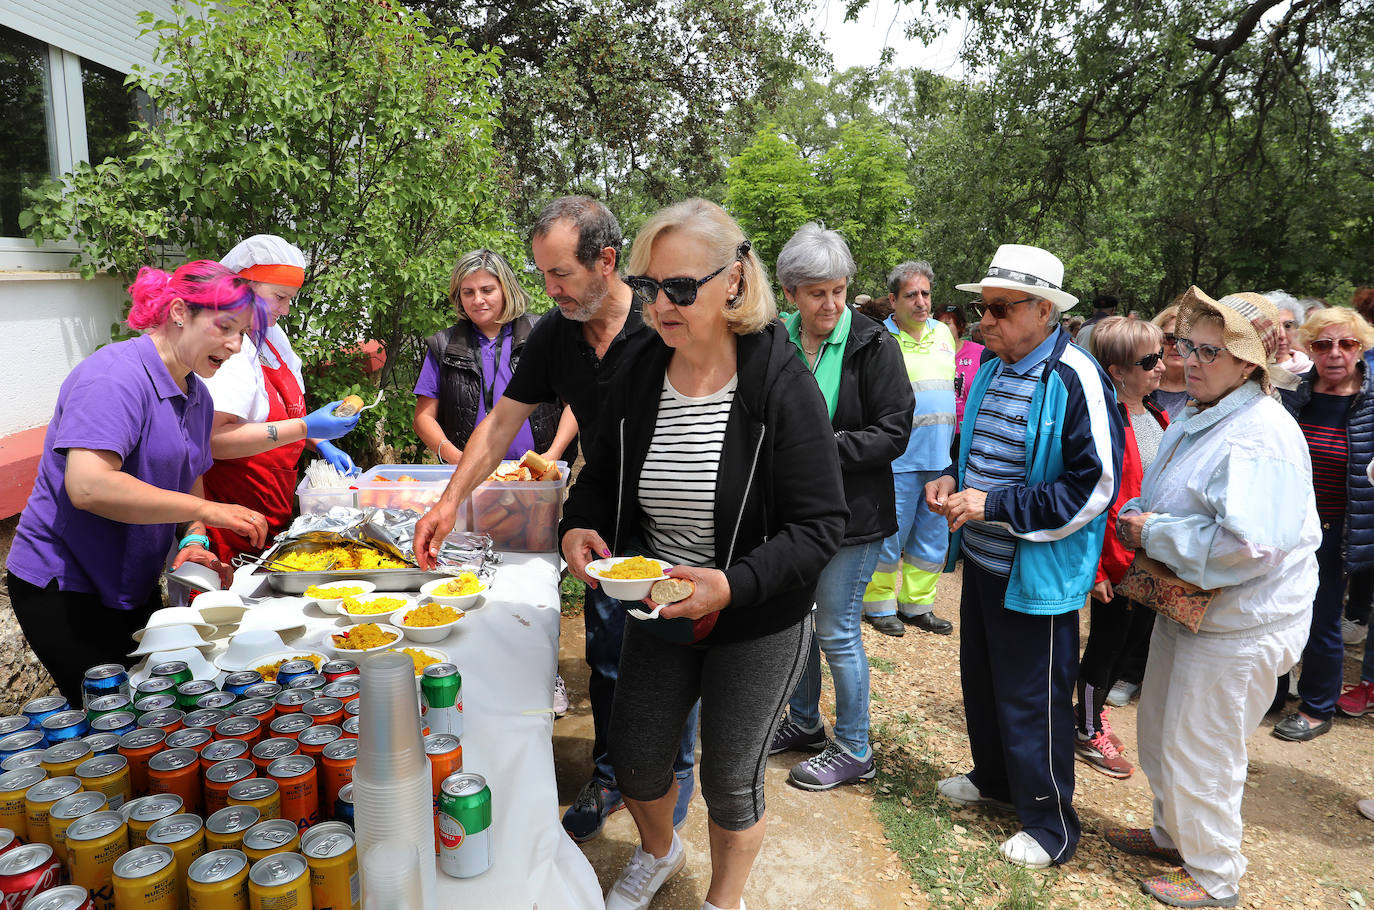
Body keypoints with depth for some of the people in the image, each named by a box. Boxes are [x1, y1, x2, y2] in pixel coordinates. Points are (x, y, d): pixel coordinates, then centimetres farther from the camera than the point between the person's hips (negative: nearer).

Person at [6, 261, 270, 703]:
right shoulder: (115, 376, -22)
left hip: (135, 584, 9)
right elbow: (88, 486, -34)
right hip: (61, 587, -8)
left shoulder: (197, 396, 6)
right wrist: (206, 511, -32)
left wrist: (193, 540, -5)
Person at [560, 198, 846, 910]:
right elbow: (601, 477, 8)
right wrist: (577, 529, -13)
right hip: (657, 613, 5)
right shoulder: (637, 381, -5)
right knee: (633, 762, 18)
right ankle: (658, 853, 54)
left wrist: (731, 584, -34)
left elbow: (819, 526, -21)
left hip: (756, 626, -4)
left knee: (730, 783, 13)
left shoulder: (782, 385, -21)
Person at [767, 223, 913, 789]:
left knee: (837, 631, 3)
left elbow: (894, 432, -13)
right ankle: (804, 722, 40)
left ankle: (853, 749, 23)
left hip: (851, 513, -5)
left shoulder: (872, 345, -11)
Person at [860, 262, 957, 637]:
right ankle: (879, 605, 19)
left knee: (933, 538, 13)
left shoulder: (943, 333, 13)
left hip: (939, 460, 6)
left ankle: (917, 604, 27)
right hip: (898, 460, -6)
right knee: (890, 535, 2)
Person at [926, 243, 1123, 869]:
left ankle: (1050, 826, 26)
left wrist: (996, 505, -23)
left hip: (1038, 575, -8)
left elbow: (1095, 486, -21)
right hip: (982, 559, 8)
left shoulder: (1074, 378, -19)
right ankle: (992, 778, 46)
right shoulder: (991, 371, 8)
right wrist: (951, 480, 1)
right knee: (981, 678, 22)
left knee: (1032, 701, 5)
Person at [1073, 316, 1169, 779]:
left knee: (1136, 635, 20)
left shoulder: (1155, 416, 7)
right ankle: (1088, 733, 25)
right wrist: (1094, 568, -19)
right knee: (1108, 641, 6)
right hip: (1116, 557, -8)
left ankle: (1096, 705, 41)